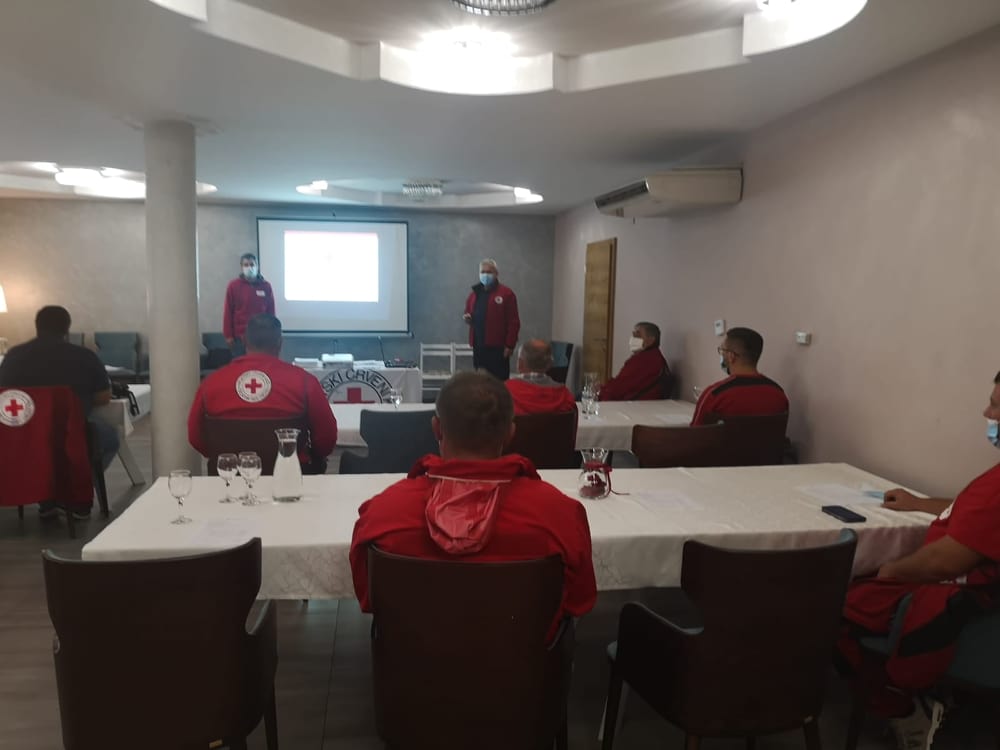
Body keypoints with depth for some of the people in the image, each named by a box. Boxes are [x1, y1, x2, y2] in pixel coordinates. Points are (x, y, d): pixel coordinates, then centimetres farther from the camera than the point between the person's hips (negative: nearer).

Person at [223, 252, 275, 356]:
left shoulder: (266, 286, 3)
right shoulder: (233, 286, -1)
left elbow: (271, 312, 7)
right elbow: (228, 312, -1)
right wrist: (228, 335, -4)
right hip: (240, 336, -1)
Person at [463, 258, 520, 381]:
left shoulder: (506, 293, -4)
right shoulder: (474, 294, 16)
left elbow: (513, 322, -7)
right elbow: (469, 314, 28)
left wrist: (509, 345, -12)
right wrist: (467, 318, 2)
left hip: (497, 348, -6)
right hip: (478, 346, 6)